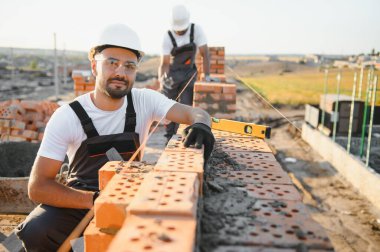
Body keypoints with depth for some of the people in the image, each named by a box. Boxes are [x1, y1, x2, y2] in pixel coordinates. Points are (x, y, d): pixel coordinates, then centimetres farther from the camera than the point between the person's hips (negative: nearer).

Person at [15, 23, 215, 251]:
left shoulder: (145, 101, -10)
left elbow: (195, 113, -15)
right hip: (80, 199, -1)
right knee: (34, 232, -27)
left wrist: (201, 124, -41)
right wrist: (95, 200, -34)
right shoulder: (67, 117, -16)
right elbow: (38, 186, -18)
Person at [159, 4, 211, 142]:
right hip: (172, 73, 1)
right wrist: (161, 79, -34)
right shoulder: (168, 37, -15)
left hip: (189, 73, -1)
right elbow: (164, 63, -16)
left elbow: (205, 54, -15)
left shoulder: (196, 30, -17)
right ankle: (170, 138, 17)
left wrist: (207, 76, -21)